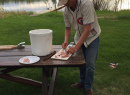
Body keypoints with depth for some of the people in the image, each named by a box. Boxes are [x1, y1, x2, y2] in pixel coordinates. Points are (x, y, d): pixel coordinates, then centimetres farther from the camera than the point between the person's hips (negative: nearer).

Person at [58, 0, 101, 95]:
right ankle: (83, 81, 33)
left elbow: (87, 30, -33)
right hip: (79, 36, 5)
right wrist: (66, 41, -18)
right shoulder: (66, 11, -12)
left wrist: (76, 47, -34)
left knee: (89, 64, -4)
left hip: (92, 36, -5)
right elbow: (68, 28, 1)